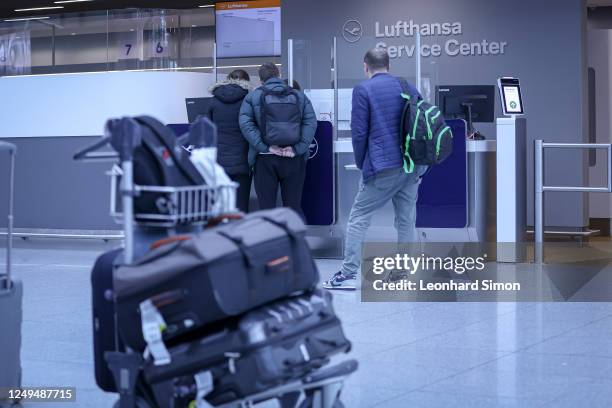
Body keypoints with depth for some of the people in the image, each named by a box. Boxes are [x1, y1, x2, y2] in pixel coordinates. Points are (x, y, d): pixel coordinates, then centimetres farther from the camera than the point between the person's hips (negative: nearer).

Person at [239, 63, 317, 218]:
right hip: (293, 159, 1)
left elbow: (246, 124, -8)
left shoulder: (252, 97, 6)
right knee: (294, 207, 8)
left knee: (267, 209, 3)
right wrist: (297, 148, -9)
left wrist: (265, 147, -12)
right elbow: (311, 123, -3)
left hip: (265, 159, -1)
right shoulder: (299, 96, 10)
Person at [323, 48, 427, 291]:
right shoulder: (408, 88, 12)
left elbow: (359, 132, -6)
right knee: (406, 222, 9)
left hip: (383, 167, -5)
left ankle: (349, 273, -2)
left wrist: (362, 164, 7)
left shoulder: (363, 90, -3)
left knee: (358, 218, 2)